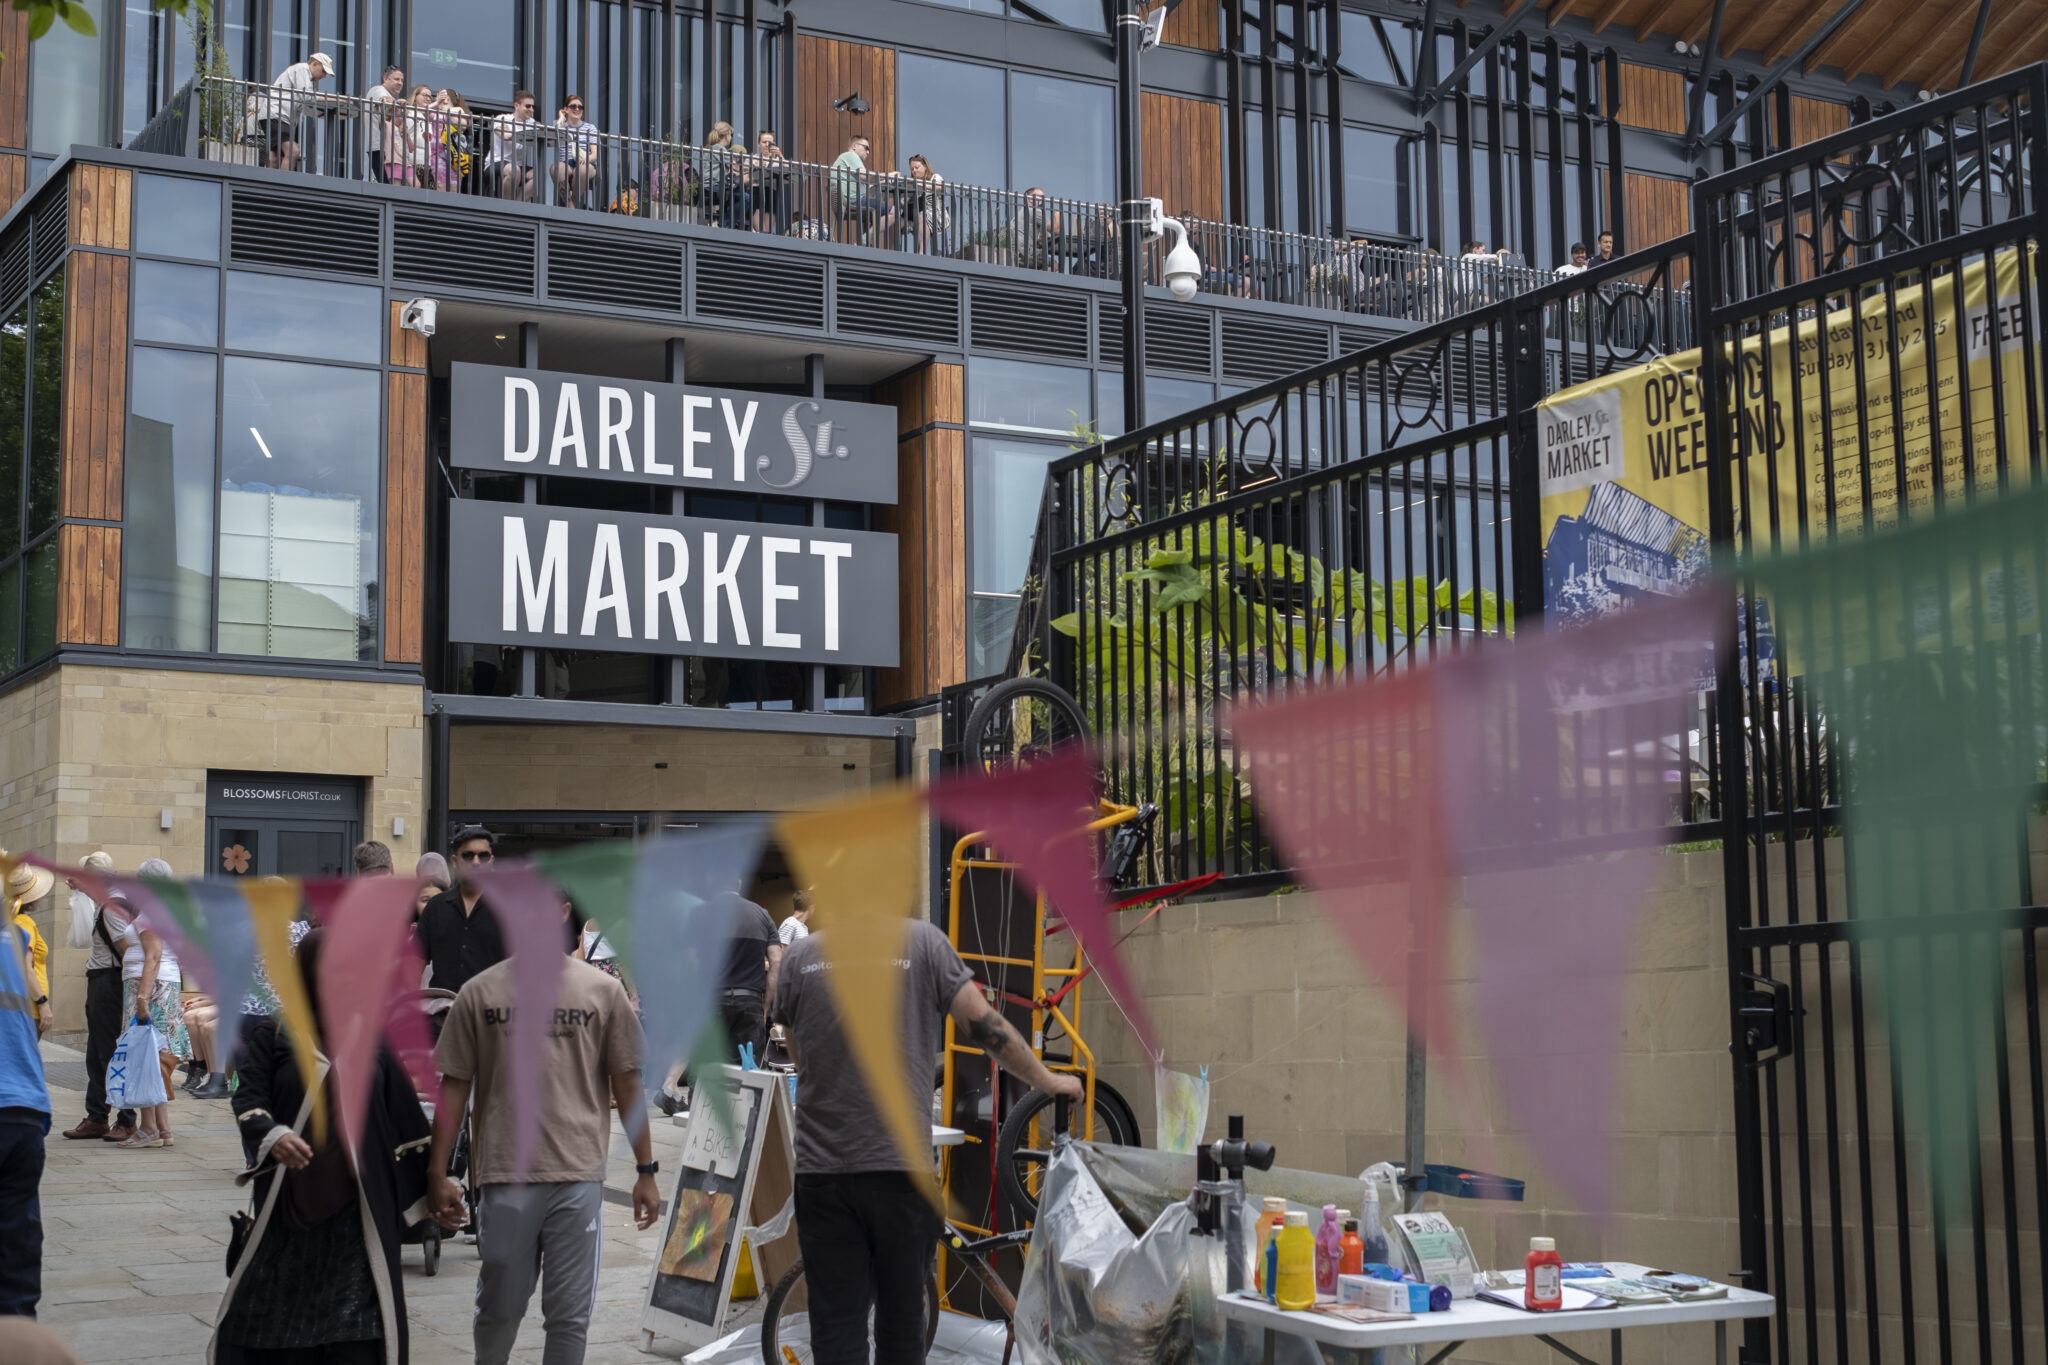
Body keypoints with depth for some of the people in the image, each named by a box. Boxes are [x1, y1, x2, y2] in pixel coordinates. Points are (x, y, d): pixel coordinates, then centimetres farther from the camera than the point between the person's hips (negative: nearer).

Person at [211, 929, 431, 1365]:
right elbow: (248, 1099, -10)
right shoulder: (271, 1038, 2)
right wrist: (272, 1135, -31)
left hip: (359, 1208, 1)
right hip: (288, 1206, -1)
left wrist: (433, 1185, 8)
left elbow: (405, 1119, 10)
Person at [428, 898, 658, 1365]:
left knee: (570, 1315, 5)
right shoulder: (480, 992, 3)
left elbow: (626, 1083, 6)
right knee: (498, 1308, 11)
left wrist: (646, 1171, 5)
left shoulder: (603, 991, 4)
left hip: (579, 1177, 0)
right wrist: (437, 1173, 2)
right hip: (505, 1175, 0)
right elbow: (454, 1085, 5)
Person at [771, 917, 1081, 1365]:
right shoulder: (921, 941, -3)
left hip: (822, 1171, 1)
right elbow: (985, 1027, -1)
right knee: (901, 1318, 12)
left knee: (836, 1327, 3)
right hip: (901, 1166, -1)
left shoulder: (799, 958, 3)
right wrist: (1048, 1080, 14)